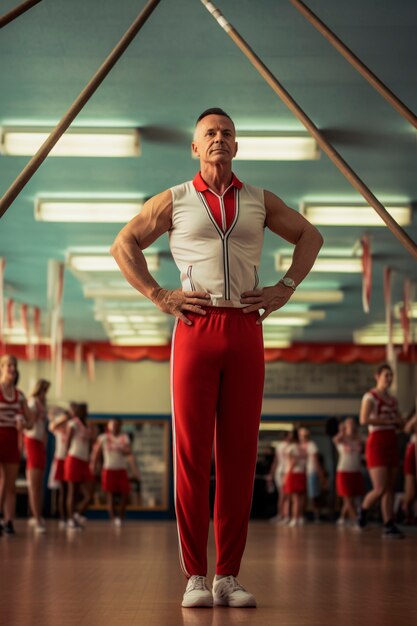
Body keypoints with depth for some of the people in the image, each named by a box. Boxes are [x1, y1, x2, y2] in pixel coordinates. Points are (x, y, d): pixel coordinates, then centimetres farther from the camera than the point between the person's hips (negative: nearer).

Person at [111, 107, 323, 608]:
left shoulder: (260, 201, 13)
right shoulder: (174, 201, 9)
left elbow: (309, 236, 24)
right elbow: (123, 246, 14)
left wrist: (285, 288, 11)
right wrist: (157, 295, 2)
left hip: (246, 331, 2)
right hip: (196, 328, -2)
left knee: (239, 453, 0)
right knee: (191, 452, -5)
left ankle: (229, 576, 5)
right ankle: (195, 577, 0)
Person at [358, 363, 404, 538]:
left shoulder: (393, 400, 17)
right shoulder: (370, 397, -5)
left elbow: (401, 423, 21)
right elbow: (364, 420, -20)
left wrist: (398, 421, -3)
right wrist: (387, 420, -16)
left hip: (391, 444, 7)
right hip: (376, 444, -7)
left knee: (390, 489, 4)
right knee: (380, 489, -13)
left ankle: (389, 526, 5)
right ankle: (363, 510, 14)